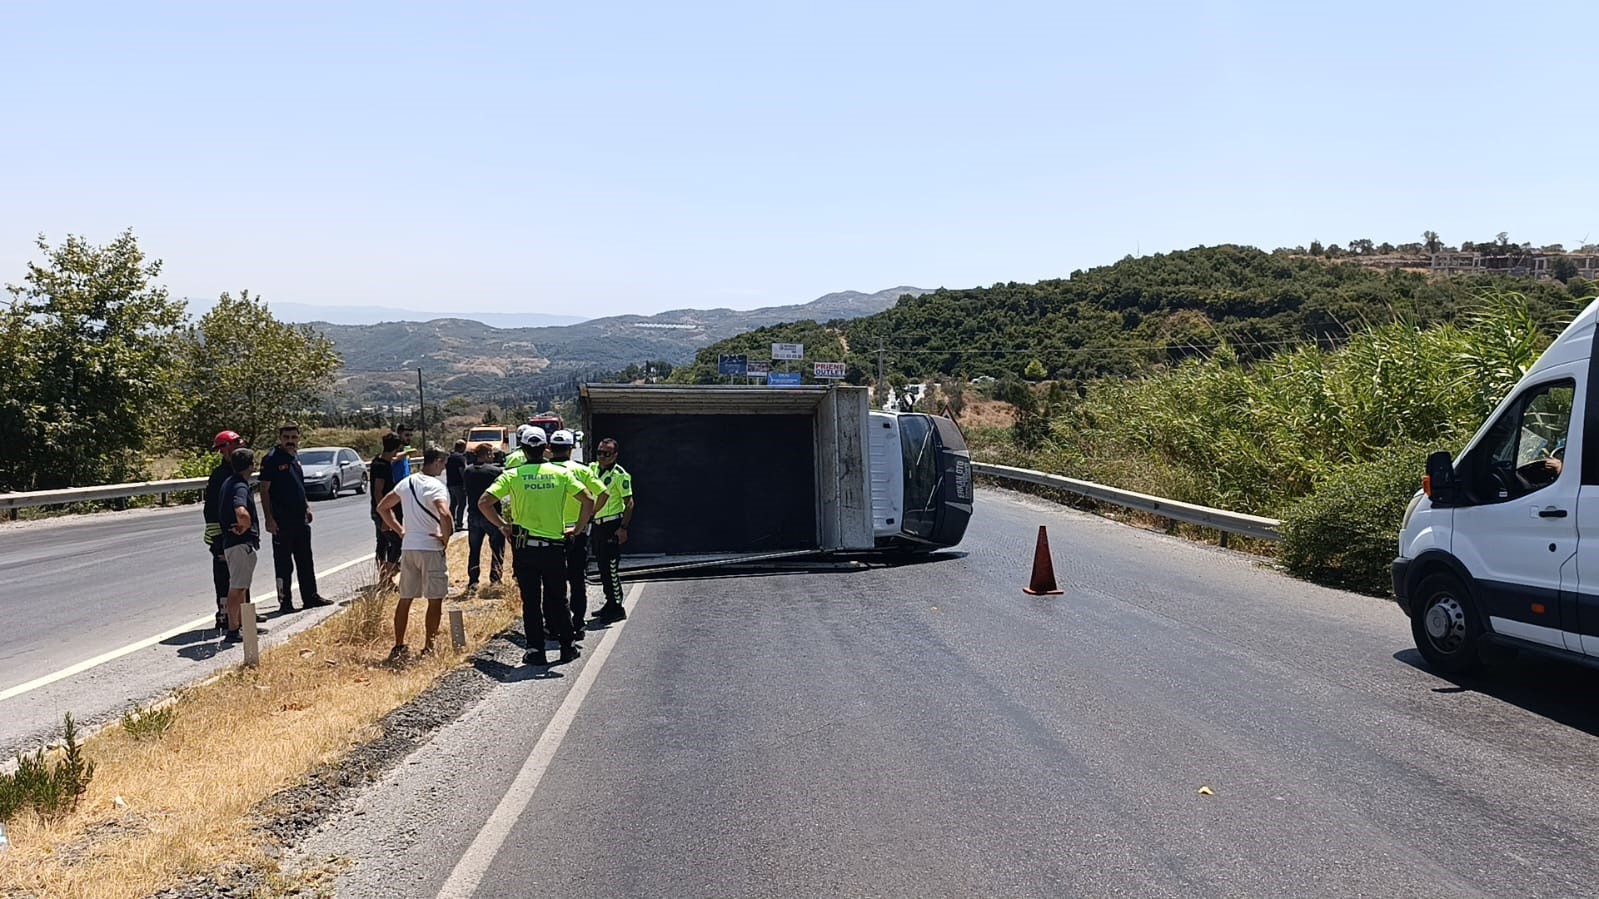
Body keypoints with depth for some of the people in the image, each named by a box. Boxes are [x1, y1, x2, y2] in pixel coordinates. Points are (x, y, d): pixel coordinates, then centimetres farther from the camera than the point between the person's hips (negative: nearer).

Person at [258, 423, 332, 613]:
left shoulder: (295, 457, 12)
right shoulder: (271, 459, -11)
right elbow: (264, 490, -13)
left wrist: (307, 507, 17)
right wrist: (269, 518, -17)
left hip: (300, 519, 8)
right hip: (282, 521, -8)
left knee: (306, 561, 13)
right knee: (283, 563, 1)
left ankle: (310, 597, 22)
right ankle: (285, 602, 8)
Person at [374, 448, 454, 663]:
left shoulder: (406, 483, 9)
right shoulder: (436, 486, -14)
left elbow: (382, 508, 18)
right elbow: (444, 514, -31)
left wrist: (400, 530, 16)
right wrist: (446, 538, -15)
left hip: (407, 547, 7)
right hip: (431, 548, -7)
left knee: (405, 599, 14)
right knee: (435, 600, 4)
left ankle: (398, 647, 17)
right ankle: (428, 648, 6)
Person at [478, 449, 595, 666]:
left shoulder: (512, 475, -2)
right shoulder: (562, 473, -1)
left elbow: (484, 502, -8)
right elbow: (587, 500, -7)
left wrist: (502, 525, 3)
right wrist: (579, 528, 4)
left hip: (524, 546, -1)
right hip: (554, 545, 1)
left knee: (530, 601, 7)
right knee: (558, 599, 13)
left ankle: (535, 650, 8)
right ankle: (567, 646, 17)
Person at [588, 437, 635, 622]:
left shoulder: (620, 474, -13)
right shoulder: (594, 469, 8)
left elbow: (629, 503, -13)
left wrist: (623, 528, -18)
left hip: (612, 524, -8)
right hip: (597, 523, 8)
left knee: (611, 566, -6)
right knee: (602, 565, 13)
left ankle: (617, 608, 1)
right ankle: (610, 603, 24)